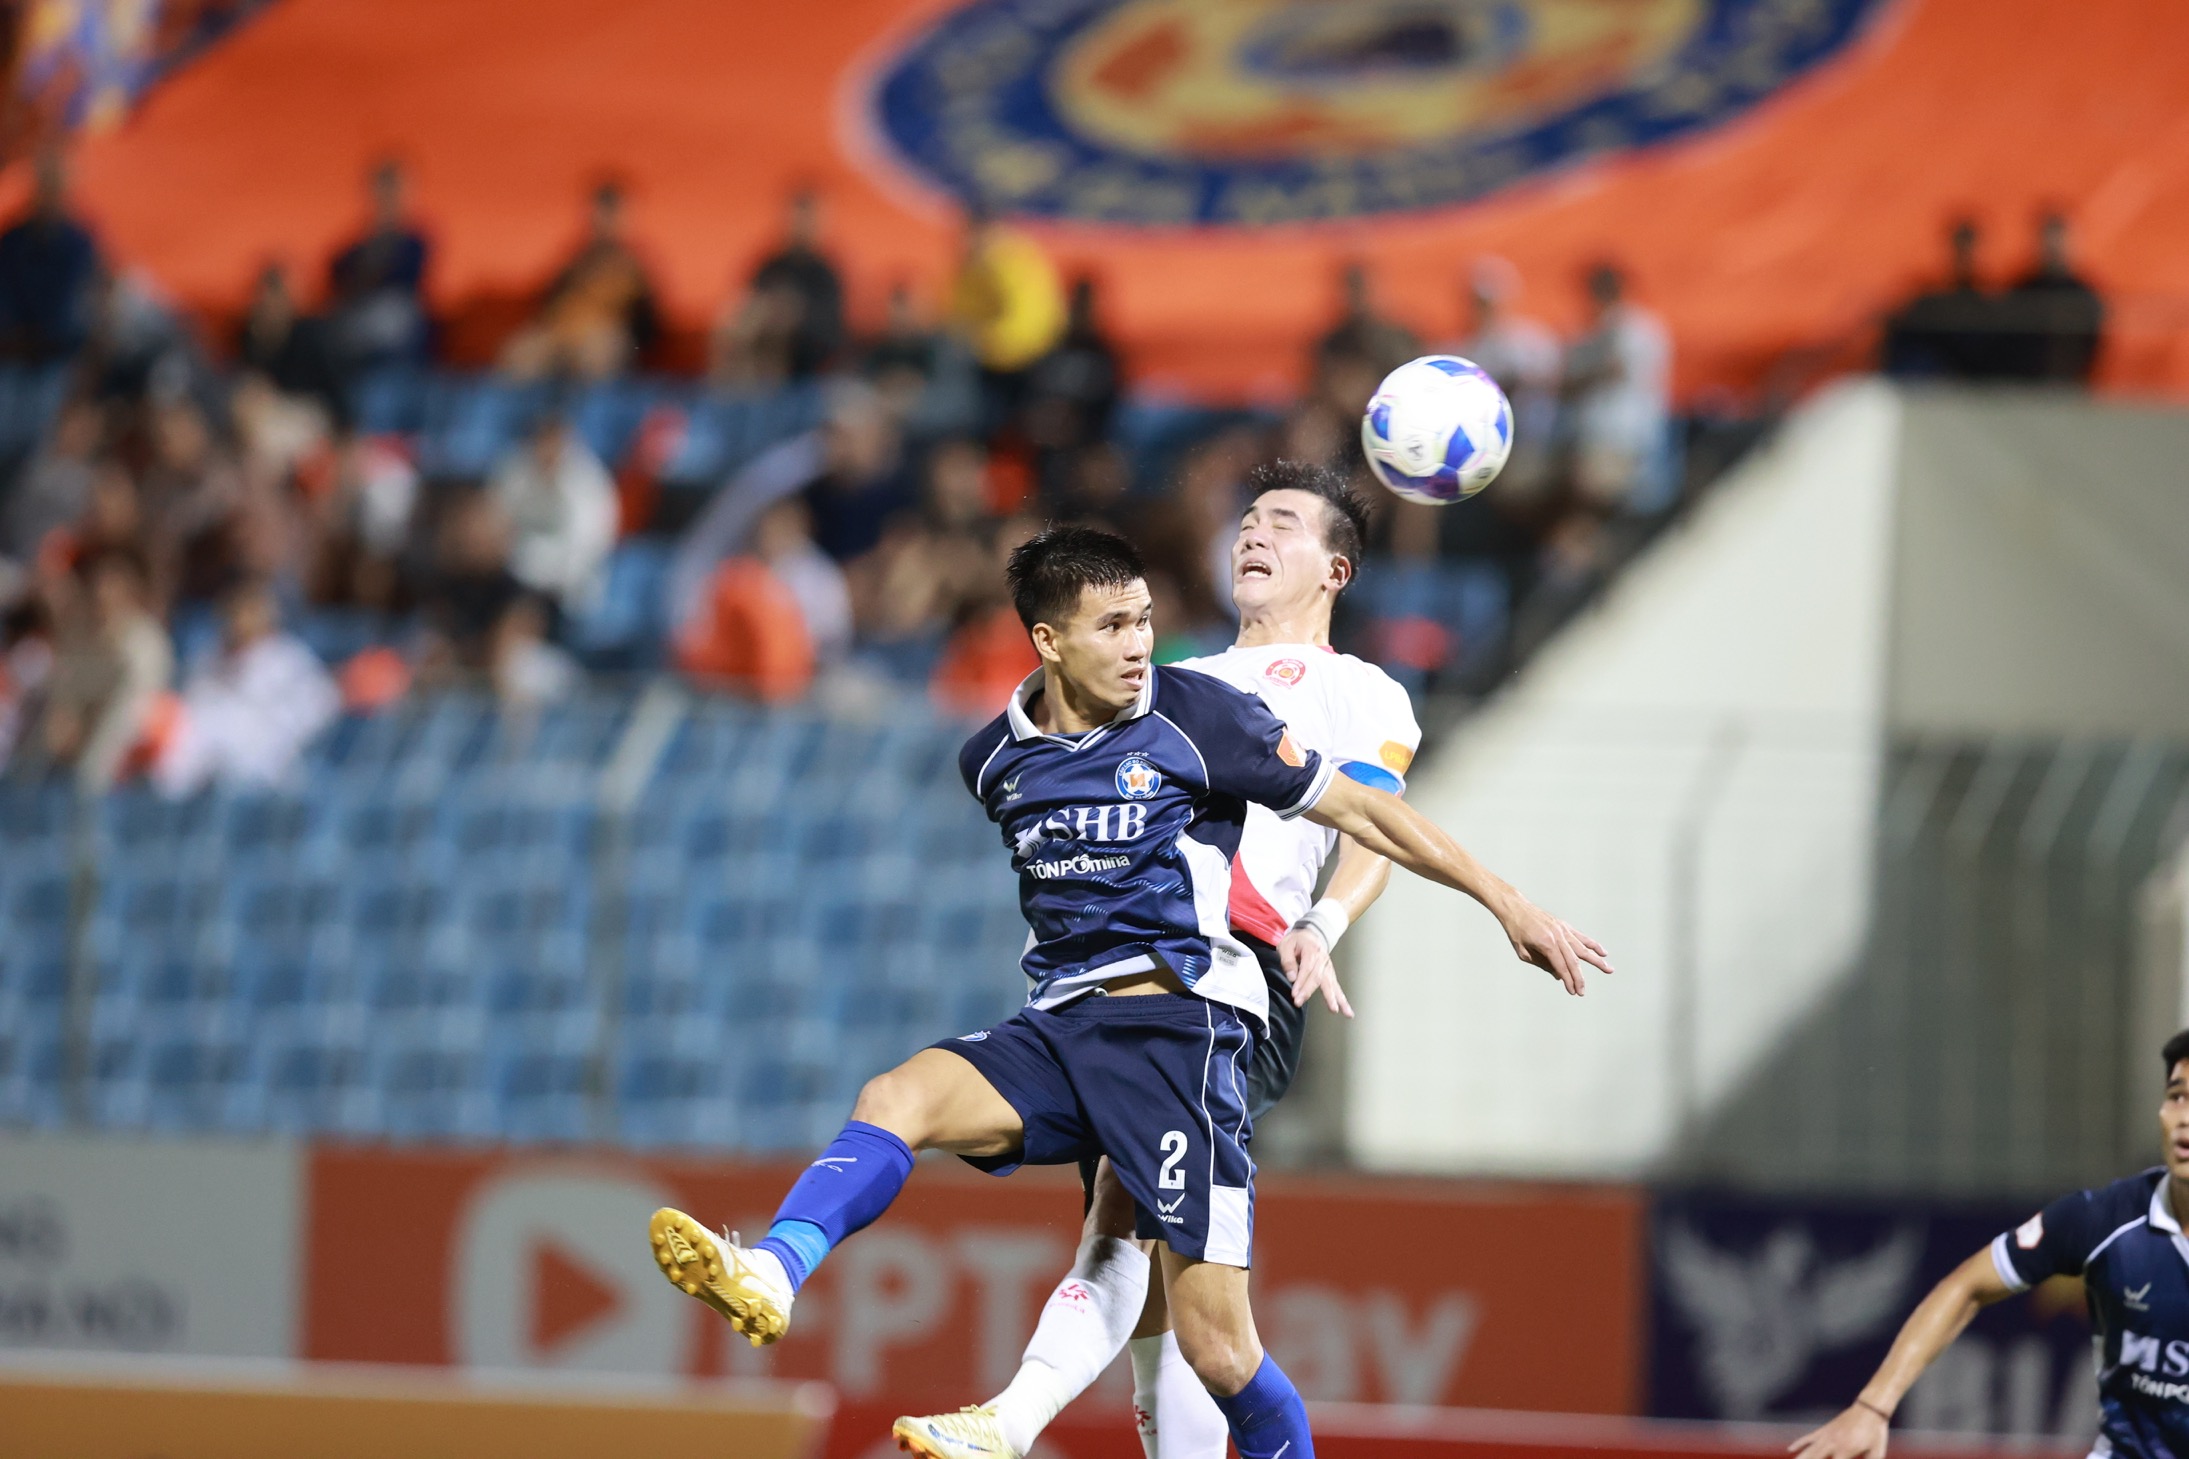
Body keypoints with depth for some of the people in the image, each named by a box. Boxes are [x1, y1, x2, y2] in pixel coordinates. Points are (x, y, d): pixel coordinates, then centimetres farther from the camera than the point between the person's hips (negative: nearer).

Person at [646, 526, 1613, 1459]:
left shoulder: (1196, 717, -1)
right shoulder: (994, 760, 11)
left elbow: (1361, 813, 6)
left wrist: (1505, 904, 7)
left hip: (1178, 1024, -4)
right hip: (1059, 1029, 4)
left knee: (1217, 1347, -10)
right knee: (897, 1099, -27)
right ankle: (772, 1276, -48)